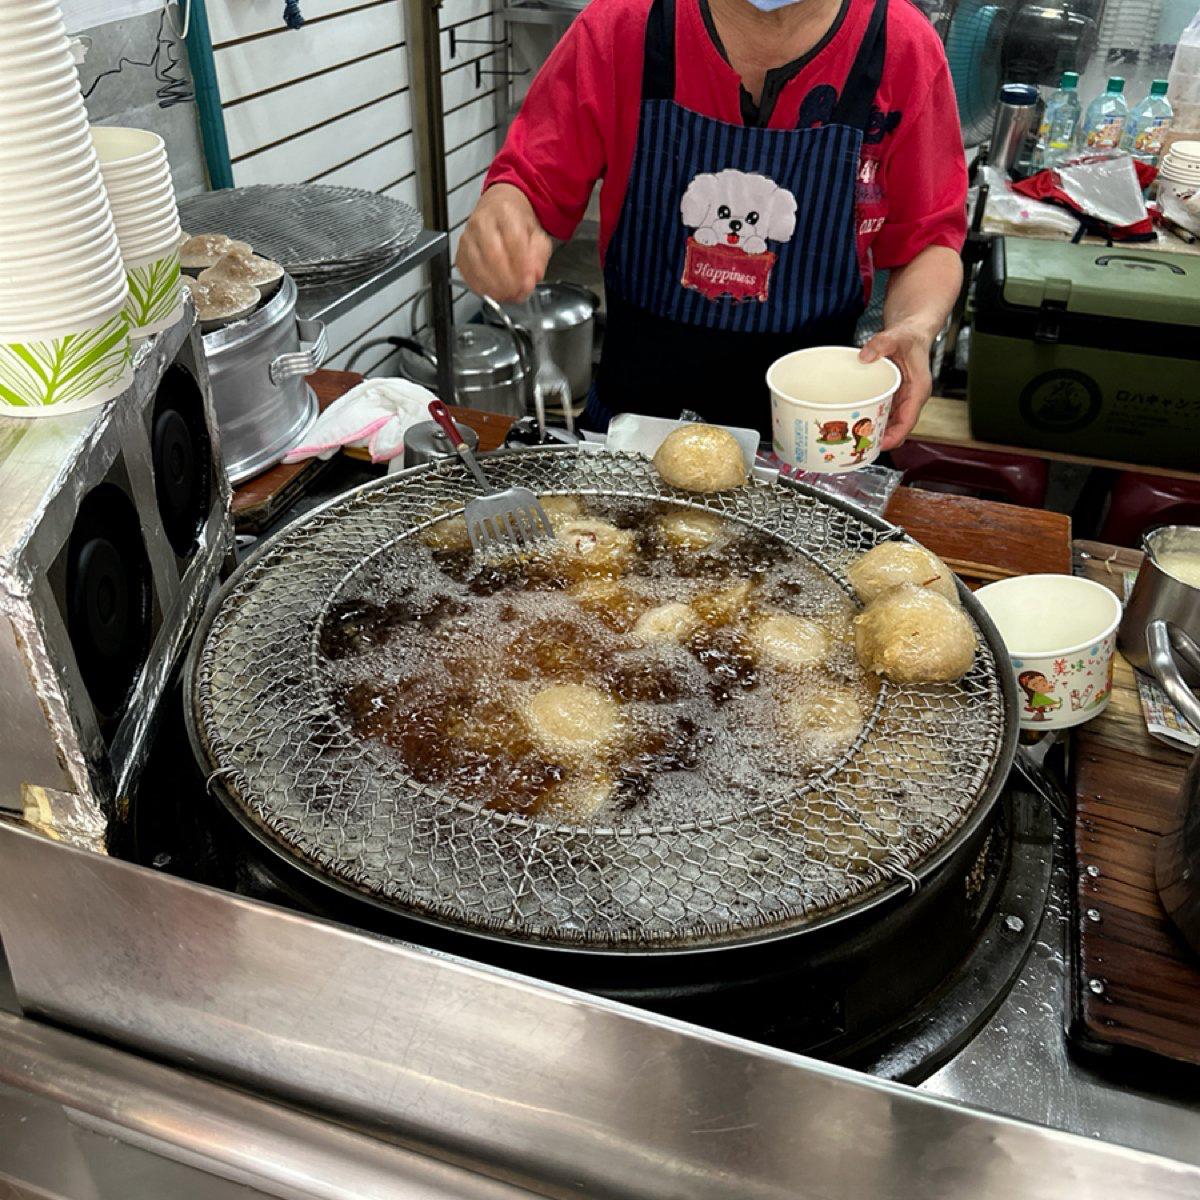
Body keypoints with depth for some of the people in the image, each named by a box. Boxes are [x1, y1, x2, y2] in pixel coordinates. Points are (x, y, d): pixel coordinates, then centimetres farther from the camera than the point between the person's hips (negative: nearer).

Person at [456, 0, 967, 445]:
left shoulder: (905, 48, -11)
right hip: (630, 412, 1)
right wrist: (506, 210, -32)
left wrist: (916, 325, -23)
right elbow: (530, 182, -8)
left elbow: (929, 237, -3)